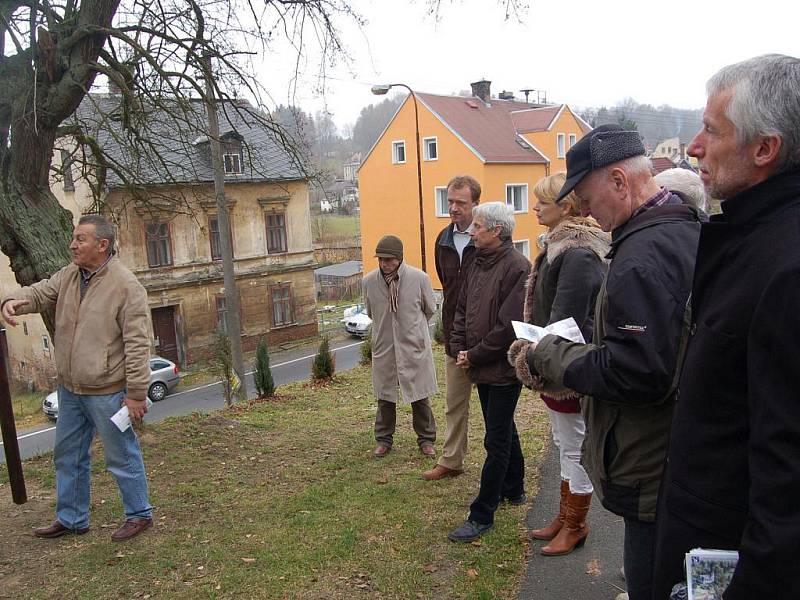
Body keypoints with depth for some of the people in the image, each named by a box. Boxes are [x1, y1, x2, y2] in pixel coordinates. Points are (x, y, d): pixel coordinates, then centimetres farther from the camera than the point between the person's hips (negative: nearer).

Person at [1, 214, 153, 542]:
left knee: (122, 456, 7)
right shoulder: (67, 276, 6)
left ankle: (139, 514, 25)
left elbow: (138, 344, -20)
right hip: (69, 389, 8)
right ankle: (71, 518, 37)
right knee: (67, 456, 19)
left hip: (107, 392, -8)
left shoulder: (126, 286, -18)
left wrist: (136, 392, -20)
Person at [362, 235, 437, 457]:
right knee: (385, 397, 12)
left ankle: (426, 439, 25)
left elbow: (430, 309, 6)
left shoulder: (419, 278, -13)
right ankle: (383, 439, 28)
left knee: (420, 396, 8)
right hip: (383, 346, 2)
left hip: (414, 345, -1)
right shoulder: (369, 281, -9)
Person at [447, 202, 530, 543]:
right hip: (482, 368, 9)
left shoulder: (516, 268, -19)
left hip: (504, 368, -9)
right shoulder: (478, 264, 9)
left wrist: (475, 355, -15)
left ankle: (482, 515, 8)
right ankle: (513, 490, 40)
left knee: (496, 441, 0)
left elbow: (509, 326, -23)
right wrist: (459, 348, -1)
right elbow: (461, 310, 13)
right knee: (504, 431, 22)